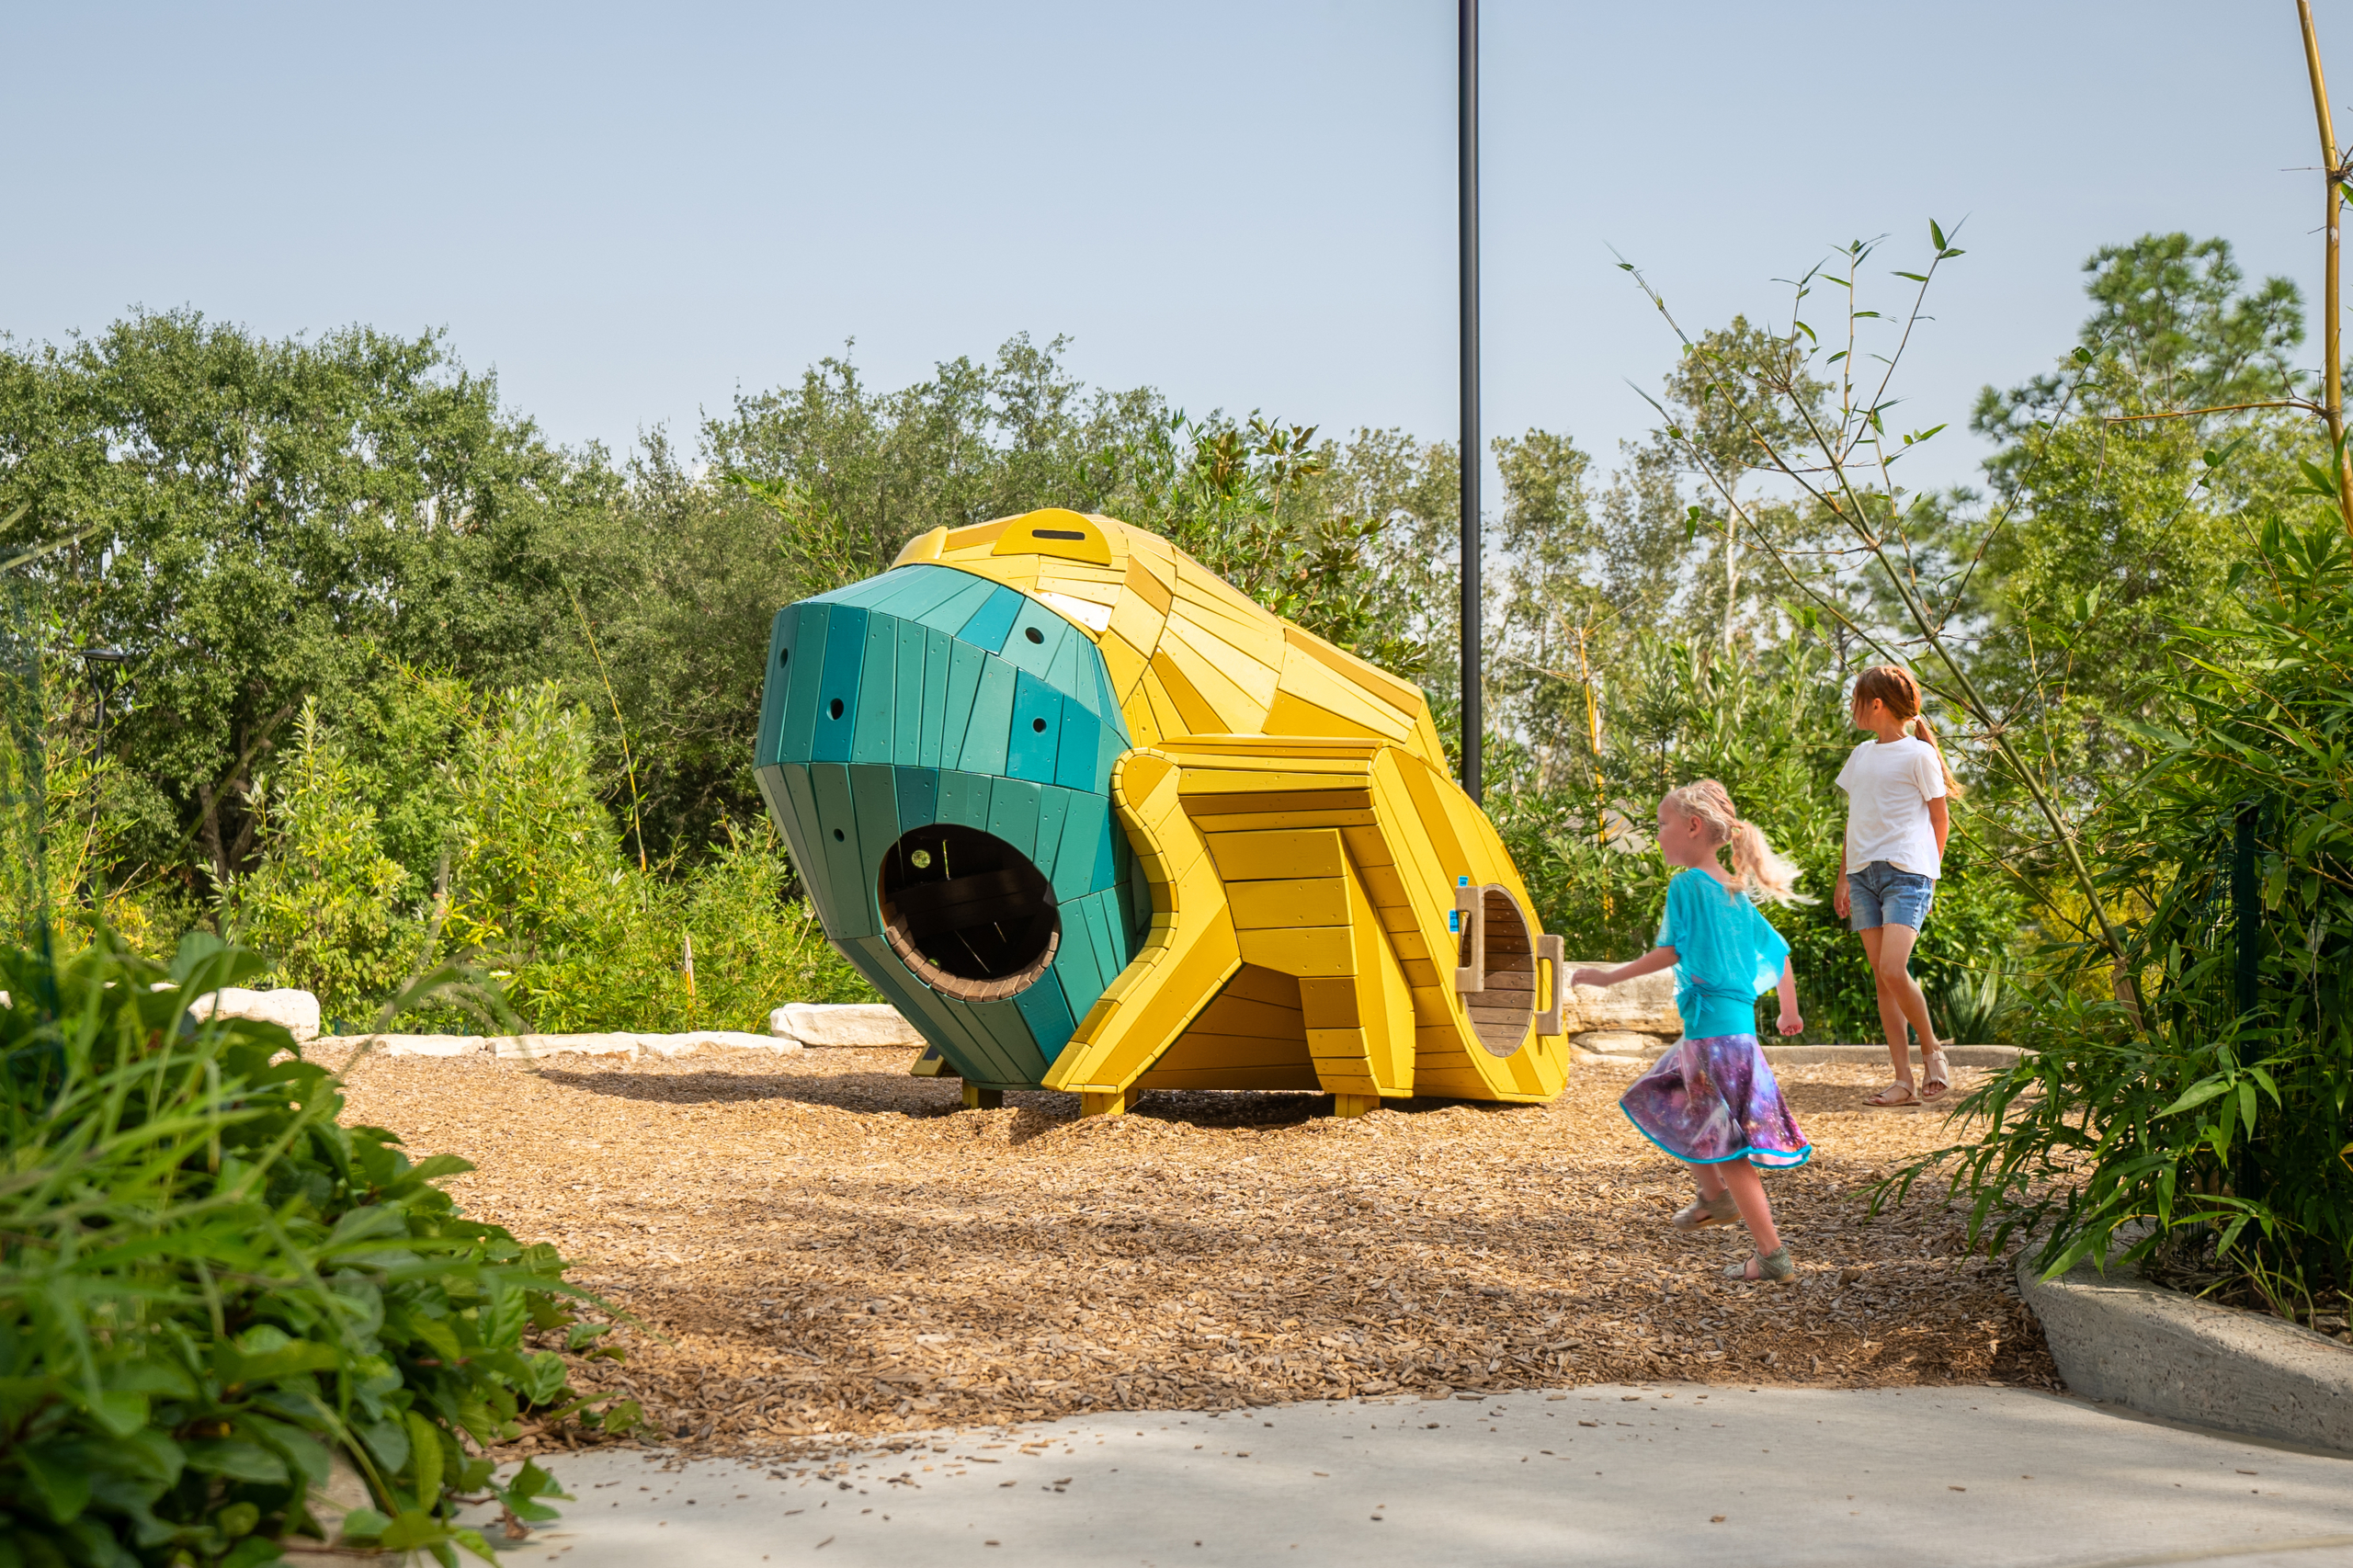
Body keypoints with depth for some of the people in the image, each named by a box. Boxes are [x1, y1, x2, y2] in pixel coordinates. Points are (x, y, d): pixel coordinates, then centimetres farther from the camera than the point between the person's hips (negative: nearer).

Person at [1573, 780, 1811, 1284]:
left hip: (1711, 1028, -9)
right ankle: (1717, 1198, 39)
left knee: (1727, 1145, -3)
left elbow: (1670, 953, -15)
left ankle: (1773, 1256, -3)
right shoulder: (1736, 891, 13)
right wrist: (1789, 1011, 32)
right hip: (1738, 1022, 9)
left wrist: (1610, 976, -7)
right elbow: (1778, 949, 19)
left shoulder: (1687, 885, -12)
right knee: (1660, 1099, 27)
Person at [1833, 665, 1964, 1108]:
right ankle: (1903, 1080, 1)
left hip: (1906, 872, -7)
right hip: (1863, 873, 7)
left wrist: (1928, 869, 5)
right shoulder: (1861, 755, 17)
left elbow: (1940, 818, 2)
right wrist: (1844, 876, 20)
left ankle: (1932, 1050, 4)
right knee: (1881, 977, 1)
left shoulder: (1918, 754, -3)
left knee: (1893, 969, -20)